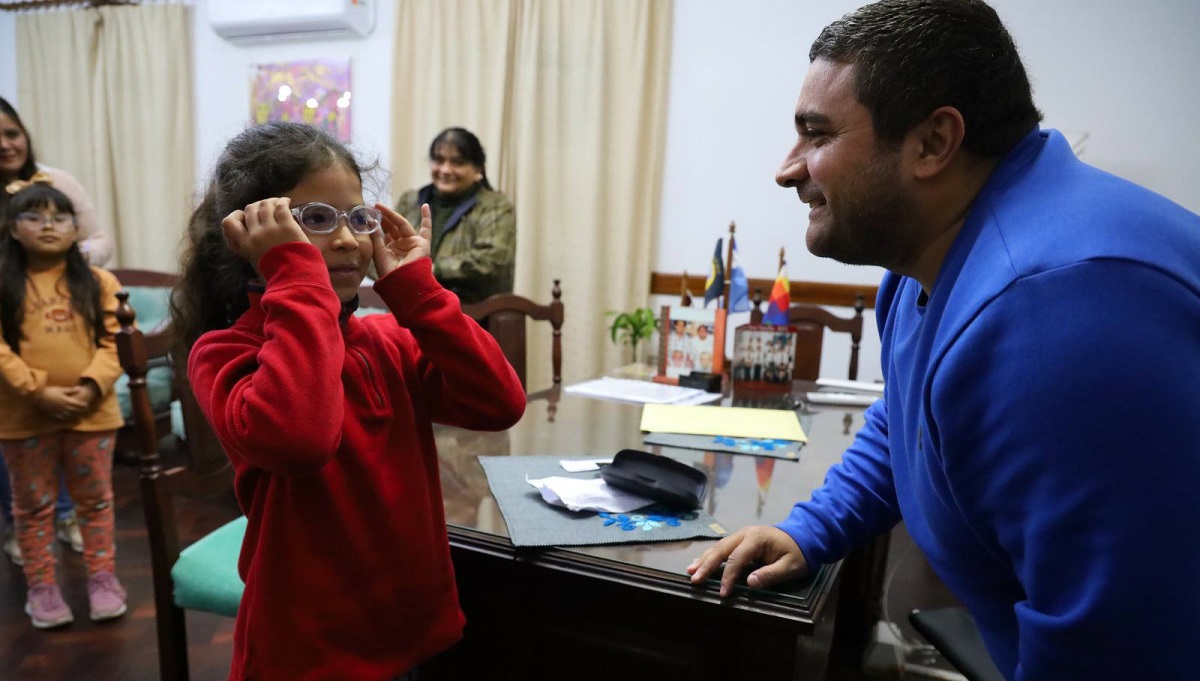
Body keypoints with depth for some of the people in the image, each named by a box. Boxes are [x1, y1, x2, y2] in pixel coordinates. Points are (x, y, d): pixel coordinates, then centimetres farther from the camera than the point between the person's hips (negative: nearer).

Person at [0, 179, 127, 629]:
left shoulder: (99, 282, 1)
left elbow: (114, 341, -4)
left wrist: (90, 388, -17)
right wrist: (38, 391, -19)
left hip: (91, 411, 1)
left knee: (95, 499, 12)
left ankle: (103, 578, 26)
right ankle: (41, 587, 27)